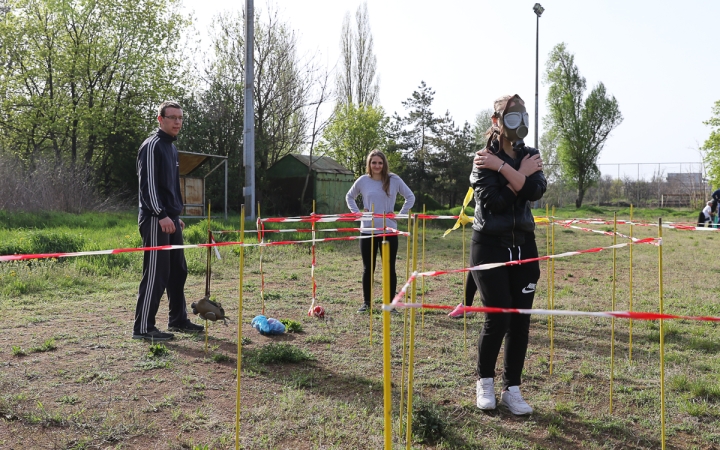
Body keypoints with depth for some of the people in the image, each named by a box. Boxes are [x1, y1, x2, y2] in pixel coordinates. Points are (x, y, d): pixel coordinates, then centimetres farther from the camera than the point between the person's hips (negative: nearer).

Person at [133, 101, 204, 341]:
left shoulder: (172, 148, 19)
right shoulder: (152, 146, -10)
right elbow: (147, 184, -18)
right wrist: (161, 215, -23)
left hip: (170, 219, 10)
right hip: (156, 220, -10)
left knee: (178, 271, 13)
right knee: (155, 273, -8)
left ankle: (178, 319, 23)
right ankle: (143, 327, -2)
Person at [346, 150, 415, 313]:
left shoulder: (394, 180, -1)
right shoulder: (363, 181, 2)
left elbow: (410, 197, 8)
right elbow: (349, 197, 17)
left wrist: (400, 215, -1)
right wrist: (357, 213, 4)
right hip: (368, 231, 1)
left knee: (389, 268, 5)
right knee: (368, 269, 7)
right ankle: (366, 302, 18)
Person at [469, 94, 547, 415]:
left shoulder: (529, 156, 8)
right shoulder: (484, 159, -5)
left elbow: (536, 191, -12)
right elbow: (493, 201, -19)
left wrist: (503, 167, -18)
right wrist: (520, 173, -12)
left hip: (523, 245, 5)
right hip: (490, 245, -5)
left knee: (521, 319, 4)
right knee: (498, 316, -7)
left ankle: (512, 389, 17)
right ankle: (485, 382, 17)